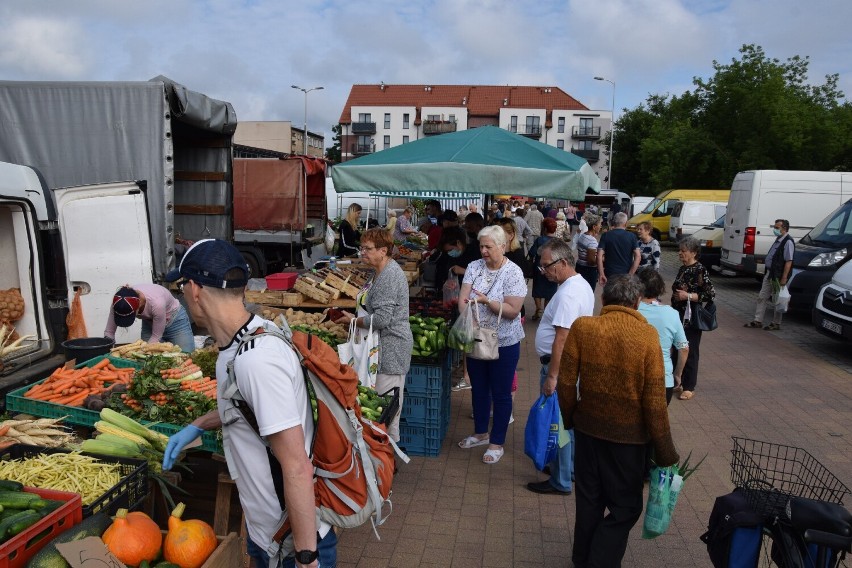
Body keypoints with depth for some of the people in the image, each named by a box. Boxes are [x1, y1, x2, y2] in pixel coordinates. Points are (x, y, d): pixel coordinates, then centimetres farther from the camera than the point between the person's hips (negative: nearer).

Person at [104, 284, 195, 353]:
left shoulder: (156, 302, -42)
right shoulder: (119, 302, -29)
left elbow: (156, 336, -25)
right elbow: (109, 333, -16)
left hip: (175, 320, -4)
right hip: (149, 322, 4)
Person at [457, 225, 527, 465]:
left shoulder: (513, 273, -14)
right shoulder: (474, 267, 0)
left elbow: (513, 311, -18)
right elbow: (462, 299, -8)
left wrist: (487, 301, -28)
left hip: (503, 343, -5)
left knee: (500, 393, 8)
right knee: (479, 389, 19)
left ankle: (497, 443, 23)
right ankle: (481, 433, 39)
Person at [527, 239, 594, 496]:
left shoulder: (567, 294, -23)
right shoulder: (581, 285, 10)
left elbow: (561, 338, -27)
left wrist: (552, 376, -25)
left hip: (560, 366, -10)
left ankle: (560, 482, 12)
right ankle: (569, 468, 35)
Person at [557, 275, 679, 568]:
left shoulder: (581, 327, -10)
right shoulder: (647, 335, -15)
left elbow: (566, 383, -7)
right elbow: (655, 400, -14)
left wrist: (569, 418, 11)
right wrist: (665, 453, -4)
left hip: (587, 427, 3)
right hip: (628, 434, -3)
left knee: (588, 500, 22)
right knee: (625, 506, 17)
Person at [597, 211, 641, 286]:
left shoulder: (606, 235, -2)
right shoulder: (631, 236, -2)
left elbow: (599, 256, -11)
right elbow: (638, 256, -10)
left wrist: (601, 274, -9)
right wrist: (630, 274, -9)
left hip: (610, 275, 0)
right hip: (626, 275, 0)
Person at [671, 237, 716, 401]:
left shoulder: (700, 270, -14)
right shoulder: (683, 268, 9)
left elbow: (711, 294, -18)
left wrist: (689, 296, -22)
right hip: (678, 315, 8)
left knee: (689, 351, 1)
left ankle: (689, 387, 10)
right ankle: (677, 380, 28)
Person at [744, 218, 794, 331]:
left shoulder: (788, 242, -16)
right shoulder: (778, 240, 13)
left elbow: (789, 262, -21)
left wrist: (784, 278, -23)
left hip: (778, 276, -9)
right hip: (769, 273, 9)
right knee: (762, 296, 11)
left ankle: (776, 323, 13)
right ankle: (758, 320, 17)